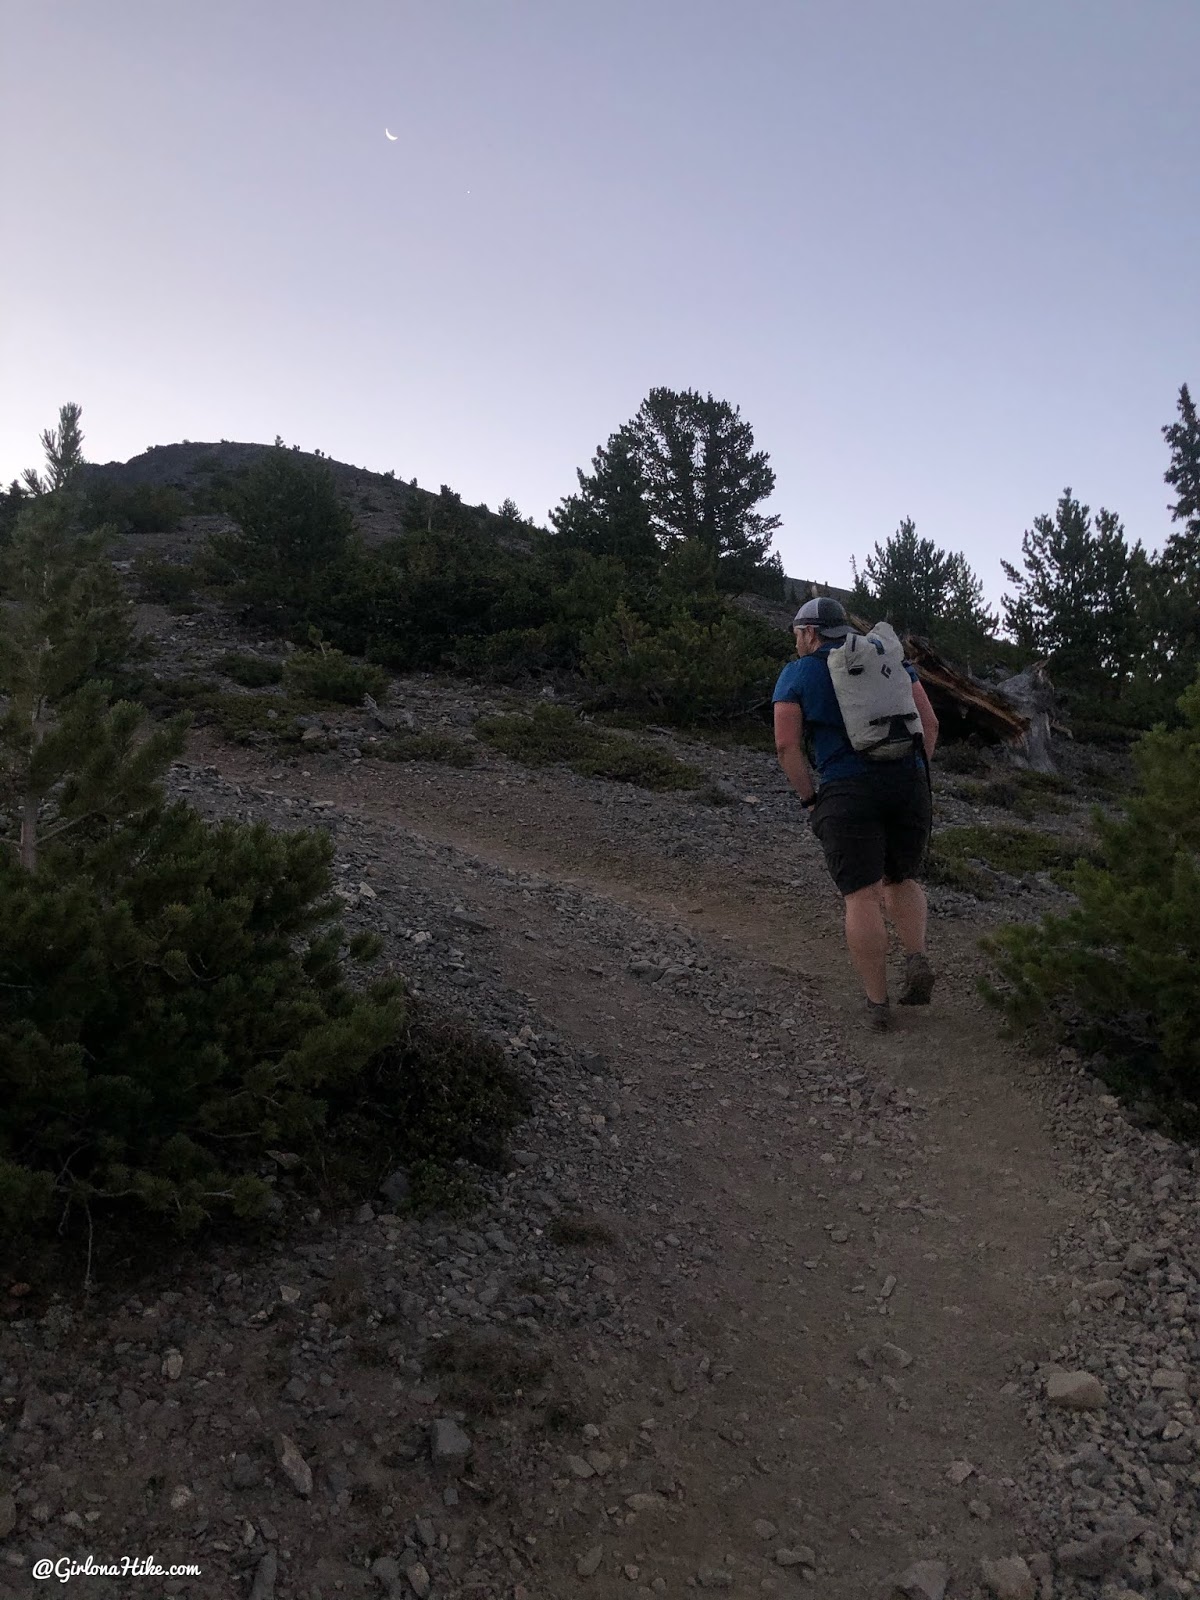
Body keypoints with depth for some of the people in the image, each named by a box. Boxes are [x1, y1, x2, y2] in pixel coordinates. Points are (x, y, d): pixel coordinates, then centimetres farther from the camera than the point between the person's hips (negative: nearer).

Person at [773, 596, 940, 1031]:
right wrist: (913, 780, 16)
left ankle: (877, 1002, 1)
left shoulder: (797, 675, 5)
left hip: (847, 794, -4)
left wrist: (809, 799, 5)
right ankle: (917, 959, 0)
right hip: (908, 786, 4)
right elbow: (928, 723, 11)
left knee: (862, 898, 0)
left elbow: (787, 745, -4)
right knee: (900, 881, 22)